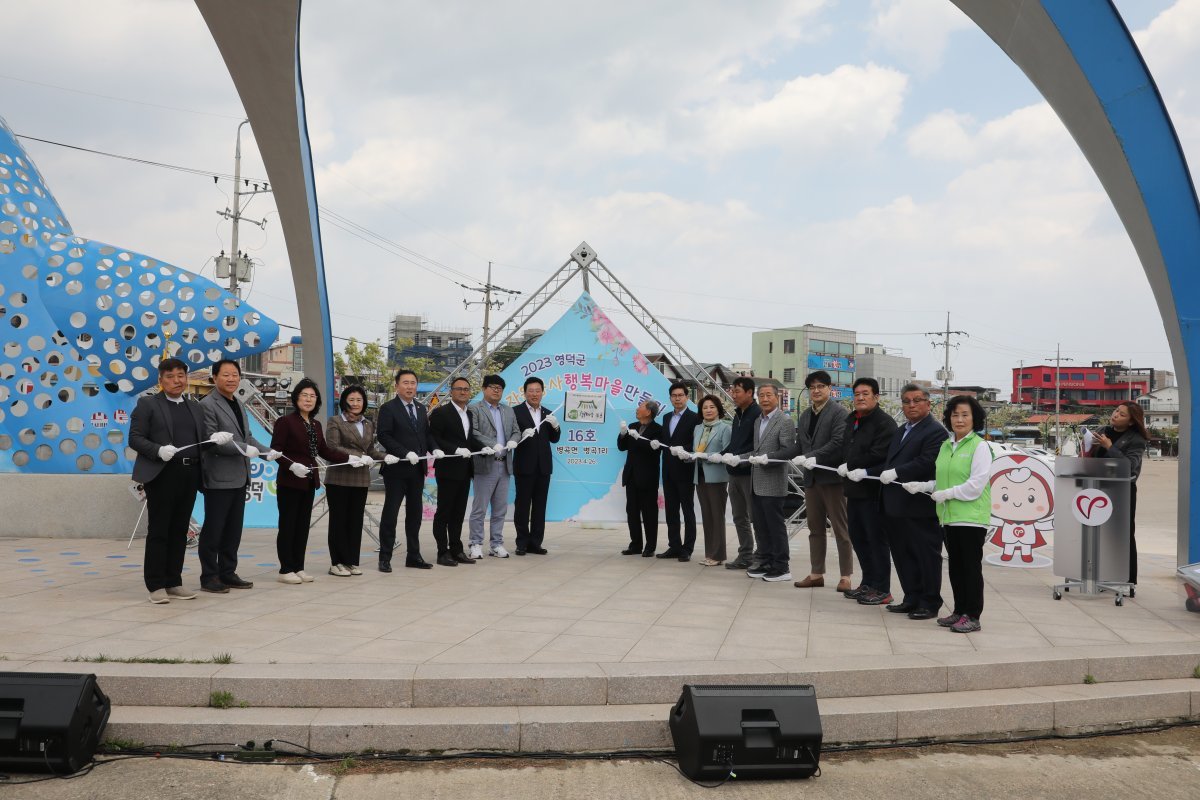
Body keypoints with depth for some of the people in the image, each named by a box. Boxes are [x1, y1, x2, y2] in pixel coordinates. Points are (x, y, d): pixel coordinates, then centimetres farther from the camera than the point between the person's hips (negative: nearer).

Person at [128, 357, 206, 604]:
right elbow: (135, 438, -5)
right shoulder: (147, 404, 3)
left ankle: (174, 582, 15)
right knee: (158, 531, -1)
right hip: (162, 475, -5)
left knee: (179, 531, 8)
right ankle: (156, 585, 5)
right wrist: (159, 450, -20)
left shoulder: (195, 407, 19)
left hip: (189, 474, 5)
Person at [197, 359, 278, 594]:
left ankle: (228, 573, 21)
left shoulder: (239, 404, 17)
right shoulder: (208, 404, -10)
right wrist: (243, 449, -21)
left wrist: (267, 451, 3)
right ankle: (209, 577, 9)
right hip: (219, 478, -8)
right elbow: (211, 441, -17)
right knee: (213, 529, 0)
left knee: (234, 530, 12)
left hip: (239, 477, 8)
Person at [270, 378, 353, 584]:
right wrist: (293, 465, -26)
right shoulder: (285, 421, -9)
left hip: (309, 482, 7)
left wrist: (349, 459, 12)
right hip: (289, 482, -7)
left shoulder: (316, 424, 12)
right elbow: (276, 451, -13)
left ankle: (298, 568, 17)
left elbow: (324, 451, 18)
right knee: (287, 526, 0)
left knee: (303, 526, 10)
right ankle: (285, 570, 7)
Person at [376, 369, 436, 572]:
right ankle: (385, 558, 6)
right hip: (396, 469, -6)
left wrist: (434, 448, -4)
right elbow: (384, 436, -14)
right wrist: (406, 453, -22)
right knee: (390, 513, 0)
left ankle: (413, 556, 19)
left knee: (415, 513, 11)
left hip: (417, 469, 6)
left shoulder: (421, 409, 14)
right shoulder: (388, 408, -6)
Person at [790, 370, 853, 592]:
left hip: (833, 478, -7)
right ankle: (816, 574, 19)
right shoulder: (804, 416, 16)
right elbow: (800, 445, 13)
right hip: (811, 478, 7)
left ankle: (845, 576, 6)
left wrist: (813, 457, -21)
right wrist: (802, 459, -7)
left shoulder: (839, 413, -7)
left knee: (841, 530, 0)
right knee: (815, 529, 12)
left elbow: (838, 443, -17)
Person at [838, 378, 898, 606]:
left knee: (876, 539, -2)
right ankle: (868, 583, 27)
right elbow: (844, 450, 22)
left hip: (873, 490, -9)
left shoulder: (884, 422, -12)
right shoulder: (851, 420, 17)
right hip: (854, 488, 9)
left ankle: (882, 589, 7)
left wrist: (850, 466, -14)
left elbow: (878, 455, -22)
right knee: (858, 537, 15)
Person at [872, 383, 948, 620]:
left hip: (920, 506, -9)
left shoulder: (935, 431, -9)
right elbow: (890, 462, 19)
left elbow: (925, 463, -21)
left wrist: (895, 473, -22)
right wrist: (866, 472, 9)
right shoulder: (901, 431, 20)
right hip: (897, 506, 9)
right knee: (903, 555, 14)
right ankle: (912, 599, 25)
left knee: (926, 555, 2)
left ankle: (929, 603, 12)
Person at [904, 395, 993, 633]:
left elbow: (976, 485, -16)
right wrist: (921, 486, 5)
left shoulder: (979, 447, -9)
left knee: (971, 566, -1)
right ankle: (959, 611, 24)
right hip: (949, 517, 7)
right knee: (955, 566, 14)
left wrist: (947, 494, -14)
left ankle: (972, 615, 7)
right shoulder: (946, 446, 13)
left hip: (972, 517, -7)